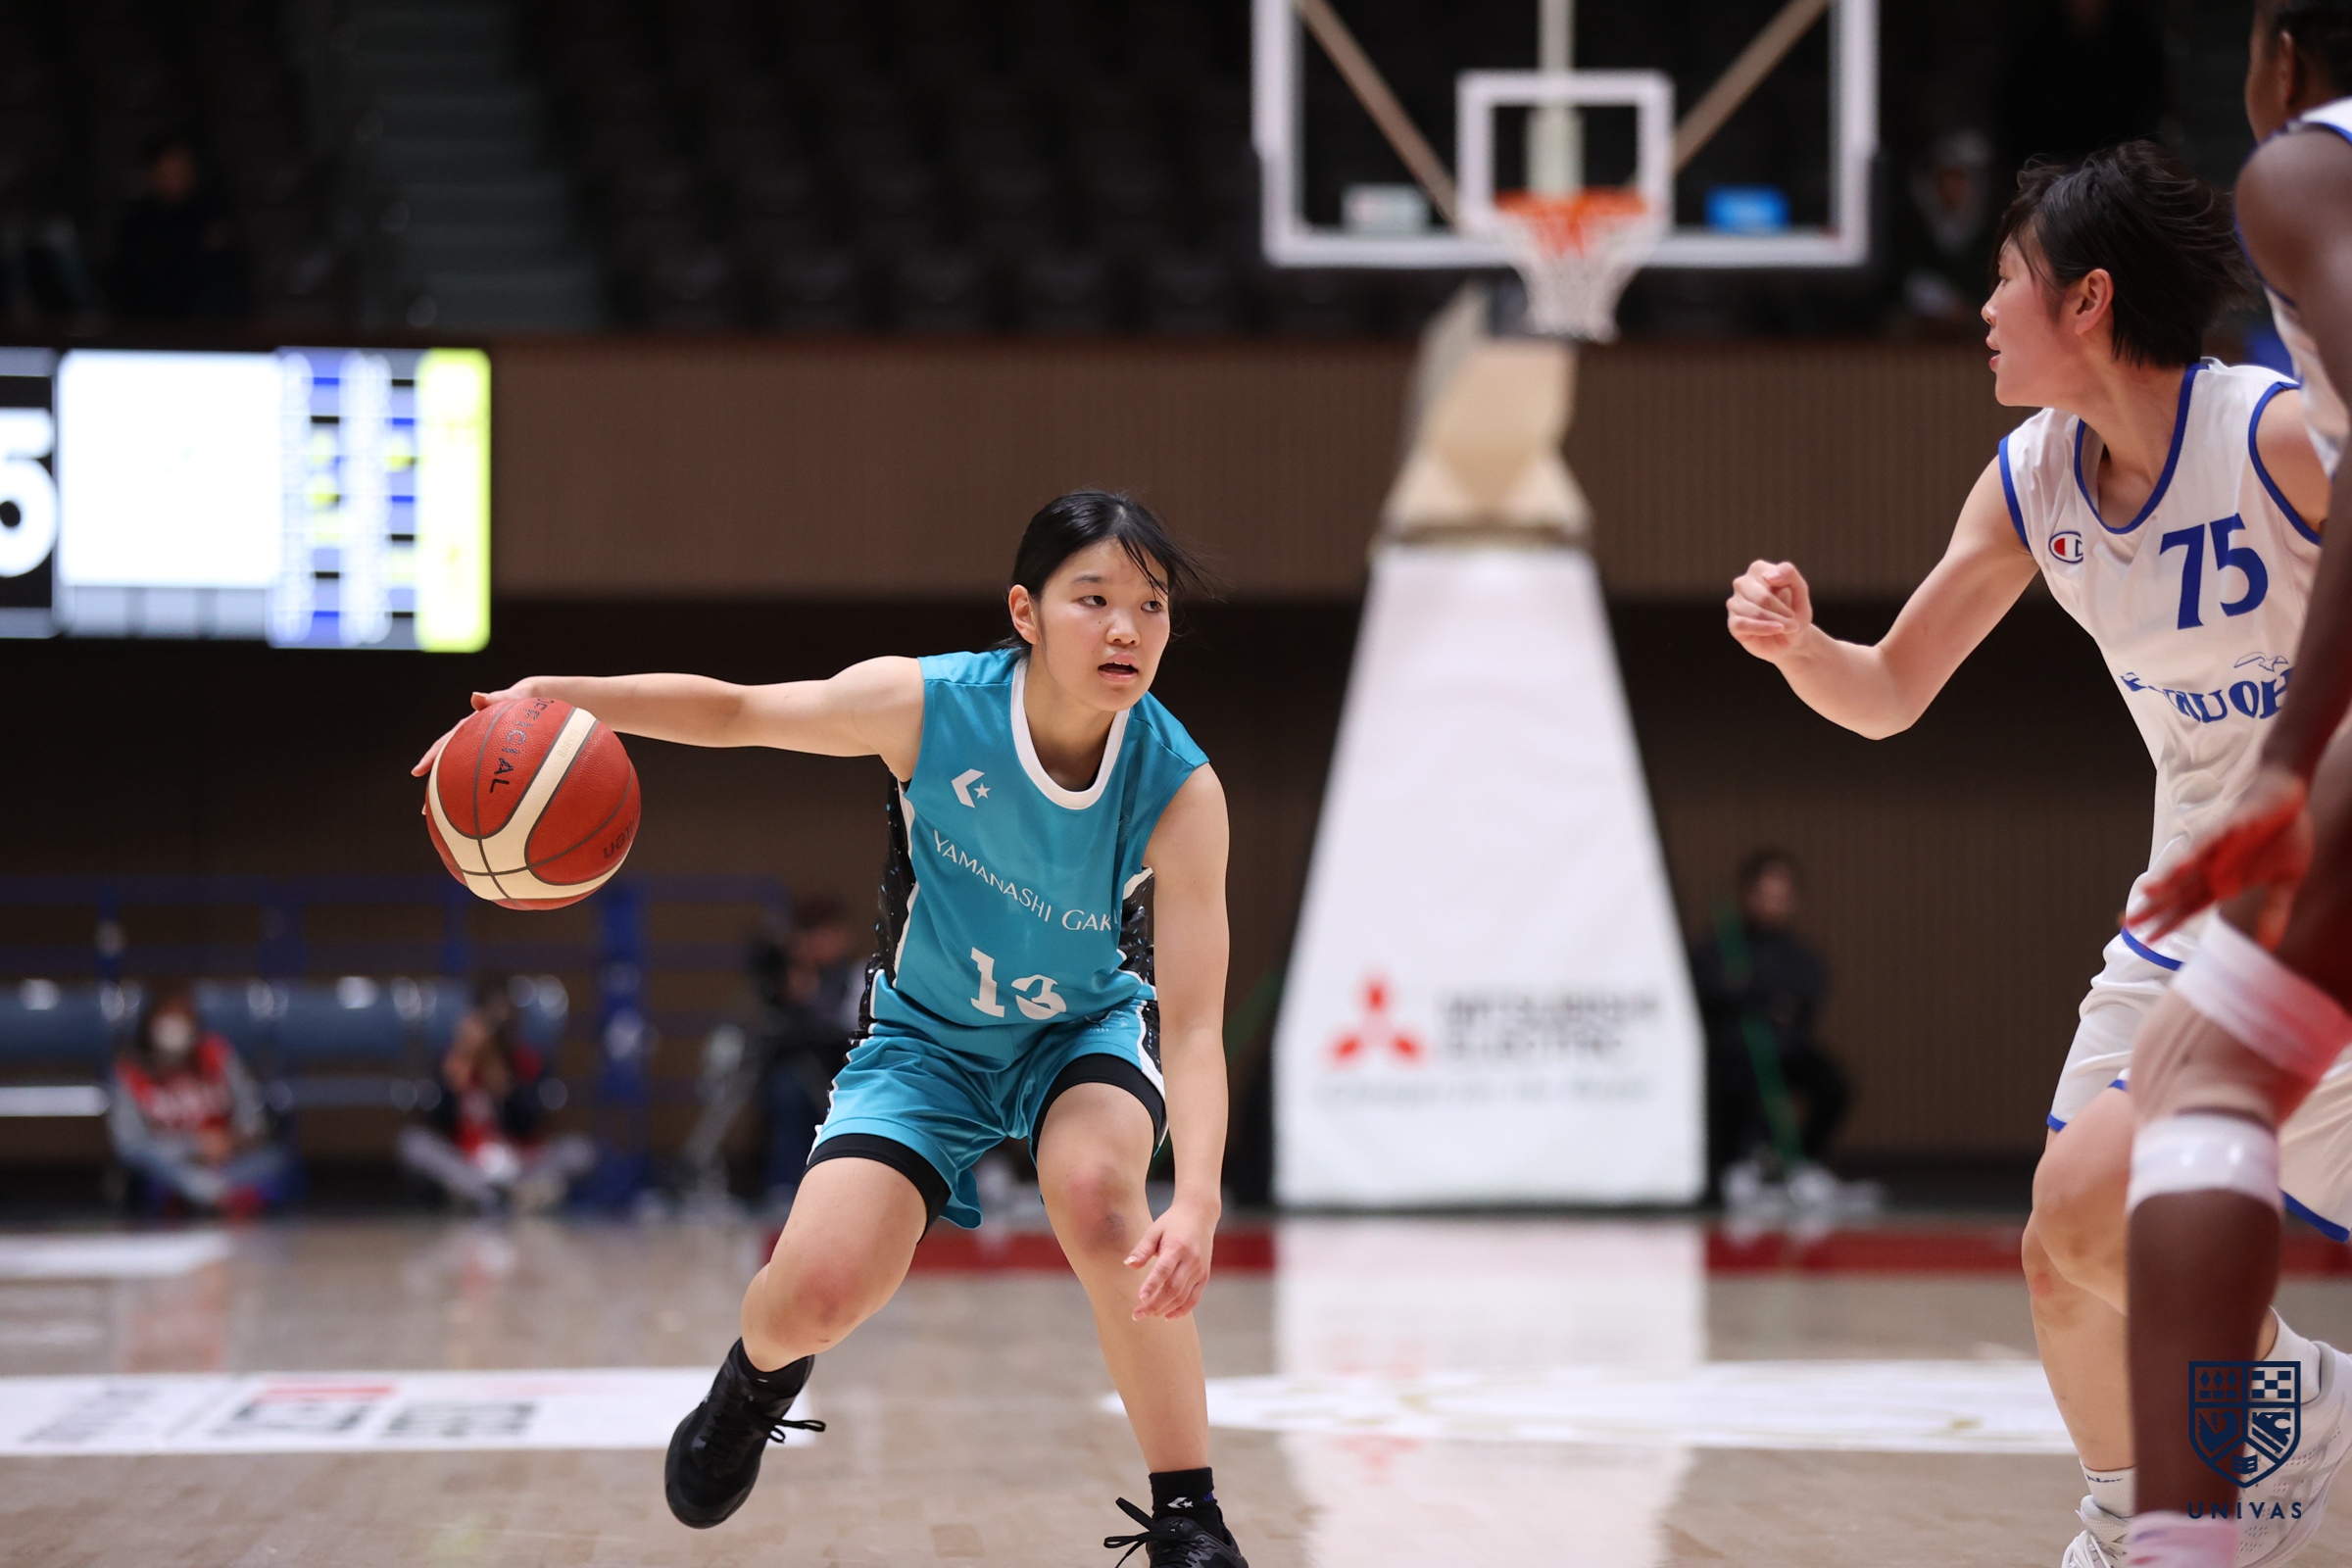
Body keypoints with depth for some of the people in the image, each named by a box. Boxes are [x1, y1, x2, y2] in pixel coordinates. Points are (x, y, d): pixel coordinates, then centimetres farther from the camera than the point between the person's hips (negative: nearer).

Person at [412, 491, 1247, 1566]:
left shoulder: (1178, 789, -28)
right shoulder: (924, 706, -26)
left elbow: (1194, 1024, -31)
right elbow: (736, 711, -9)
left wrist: (1197, 1204, -47)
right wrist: (562, 698, -24)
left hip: (1088, 1029, -1)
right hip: (928, 1034, 1)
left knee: (1096, 1194, -34)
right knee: (817, 1294, -16)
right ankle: (760, 1378, 26)